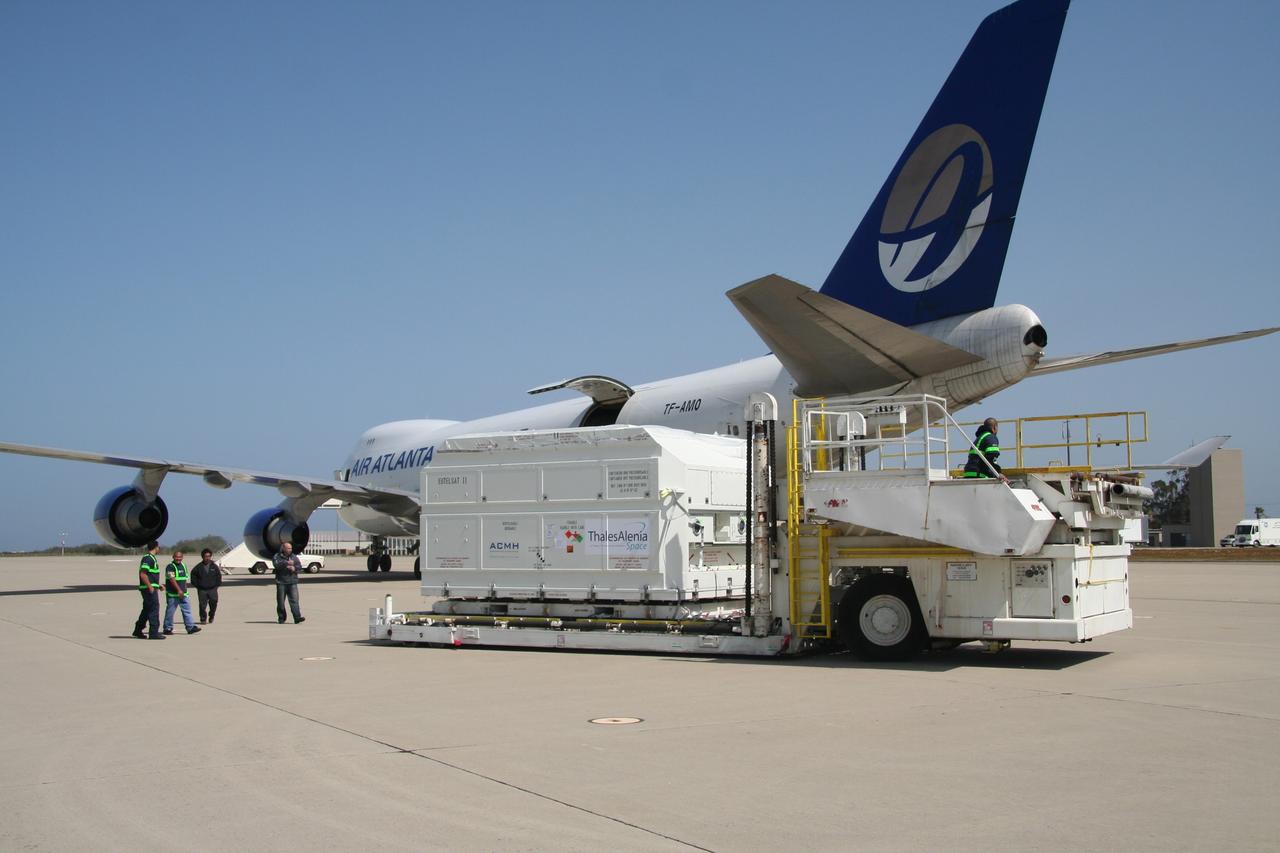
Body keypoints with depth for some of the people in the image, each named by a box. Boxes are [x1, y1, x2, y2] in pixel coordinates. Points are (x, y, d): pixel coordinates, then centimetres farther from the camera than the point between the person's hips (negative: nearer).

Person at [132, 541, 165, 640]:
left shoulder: (151, 558, 17)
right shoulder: (148, 558, -15)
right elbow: (142, 574, -22)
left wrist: (158, 585, 24)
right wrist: (150, 586, -23)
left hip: (151, 588, 10)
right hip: (149, 588, -10)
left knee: (147, 609, 16)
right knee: (154, 608, -8)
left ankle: (138, 630, 24)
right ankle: (154, 633, -6)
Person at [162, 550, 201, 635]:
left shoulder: (183, 565, 14)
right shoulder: (170, 566, -10)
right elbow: (172, 579, -19)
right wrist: (179, 590, -25)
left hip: (183, 594, 7)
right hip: (173, 594, -7)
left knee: (187, 610, 1)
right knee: (170, 611, 2)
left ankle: (190, 627, -1)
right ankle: (167, 629, 11)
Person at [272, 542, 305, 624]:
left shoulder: (294, 557, 13)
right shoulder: (277, 557, 2)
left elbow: (300, 567, 5)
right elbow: (277, 565, -18)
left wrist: (294, 568, -15)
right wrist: (287, 563, -29)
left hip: (292, 582, 1)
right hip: (281, 582, -1)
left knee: (294, 600, -9)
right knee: (281, 601, 5)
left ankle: (297, 617, -17)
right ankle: (281, 618, 19)